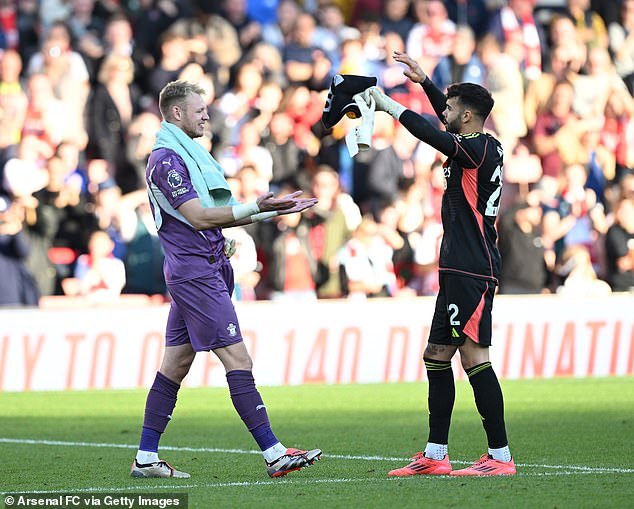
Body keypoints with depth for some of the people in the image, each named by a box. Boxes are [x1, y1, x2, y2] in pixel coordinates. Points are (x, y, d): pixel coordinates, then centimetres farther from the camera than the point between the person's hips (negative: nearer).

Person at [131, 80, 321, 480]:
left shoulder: (186, 154, 19)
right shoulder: (166, 159, -13)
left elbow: (210, 213, 24)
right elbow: (198, 216, -19)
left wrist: (276, 209, 14)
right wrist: (256, 208, -25)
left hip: (191, 277, 10)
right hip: (197, 275, -10)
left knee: (174, 368, 11)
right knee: (239, 362, -12)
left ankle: (146, 458, 13)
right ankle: (274, 455, -15)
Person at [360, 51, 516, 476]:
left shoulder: (480, 149, -13)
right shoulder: (486, 147, 15)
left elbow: (431, 133, -19)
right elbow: (448, 126, 33)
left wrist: (387, 104, -8)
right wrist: (424, 81, 32)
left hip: (472, 272, -11)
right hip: (459, 269, 11)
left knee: (474, 356, -12)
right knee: (437, 355, 12)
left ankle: (501, 456, -12)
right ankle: (435, 456, 15)